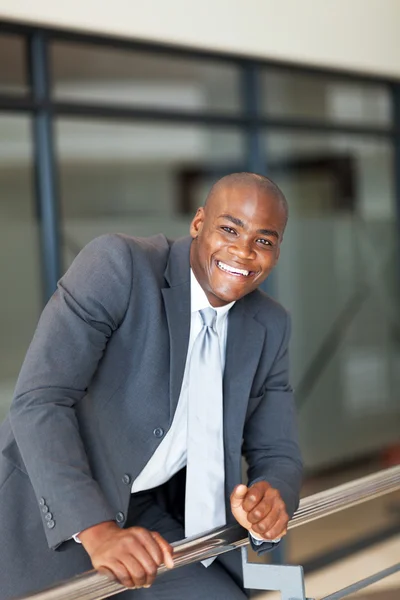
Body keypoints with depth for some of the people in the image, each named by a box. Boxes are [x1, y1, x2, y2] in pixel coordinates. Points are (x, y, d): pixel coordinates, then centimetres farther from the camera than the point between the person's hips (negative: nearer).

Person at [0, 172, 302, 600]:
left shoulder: (269, 327, 1)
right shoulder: (118, 264, -18)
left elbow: (276, 453, 5)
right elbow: (39, 401, -25)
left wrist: (271, 498, -20)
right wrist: (96, 529, -36)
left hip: (148, 516, 5)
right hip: (47, 510, -5)